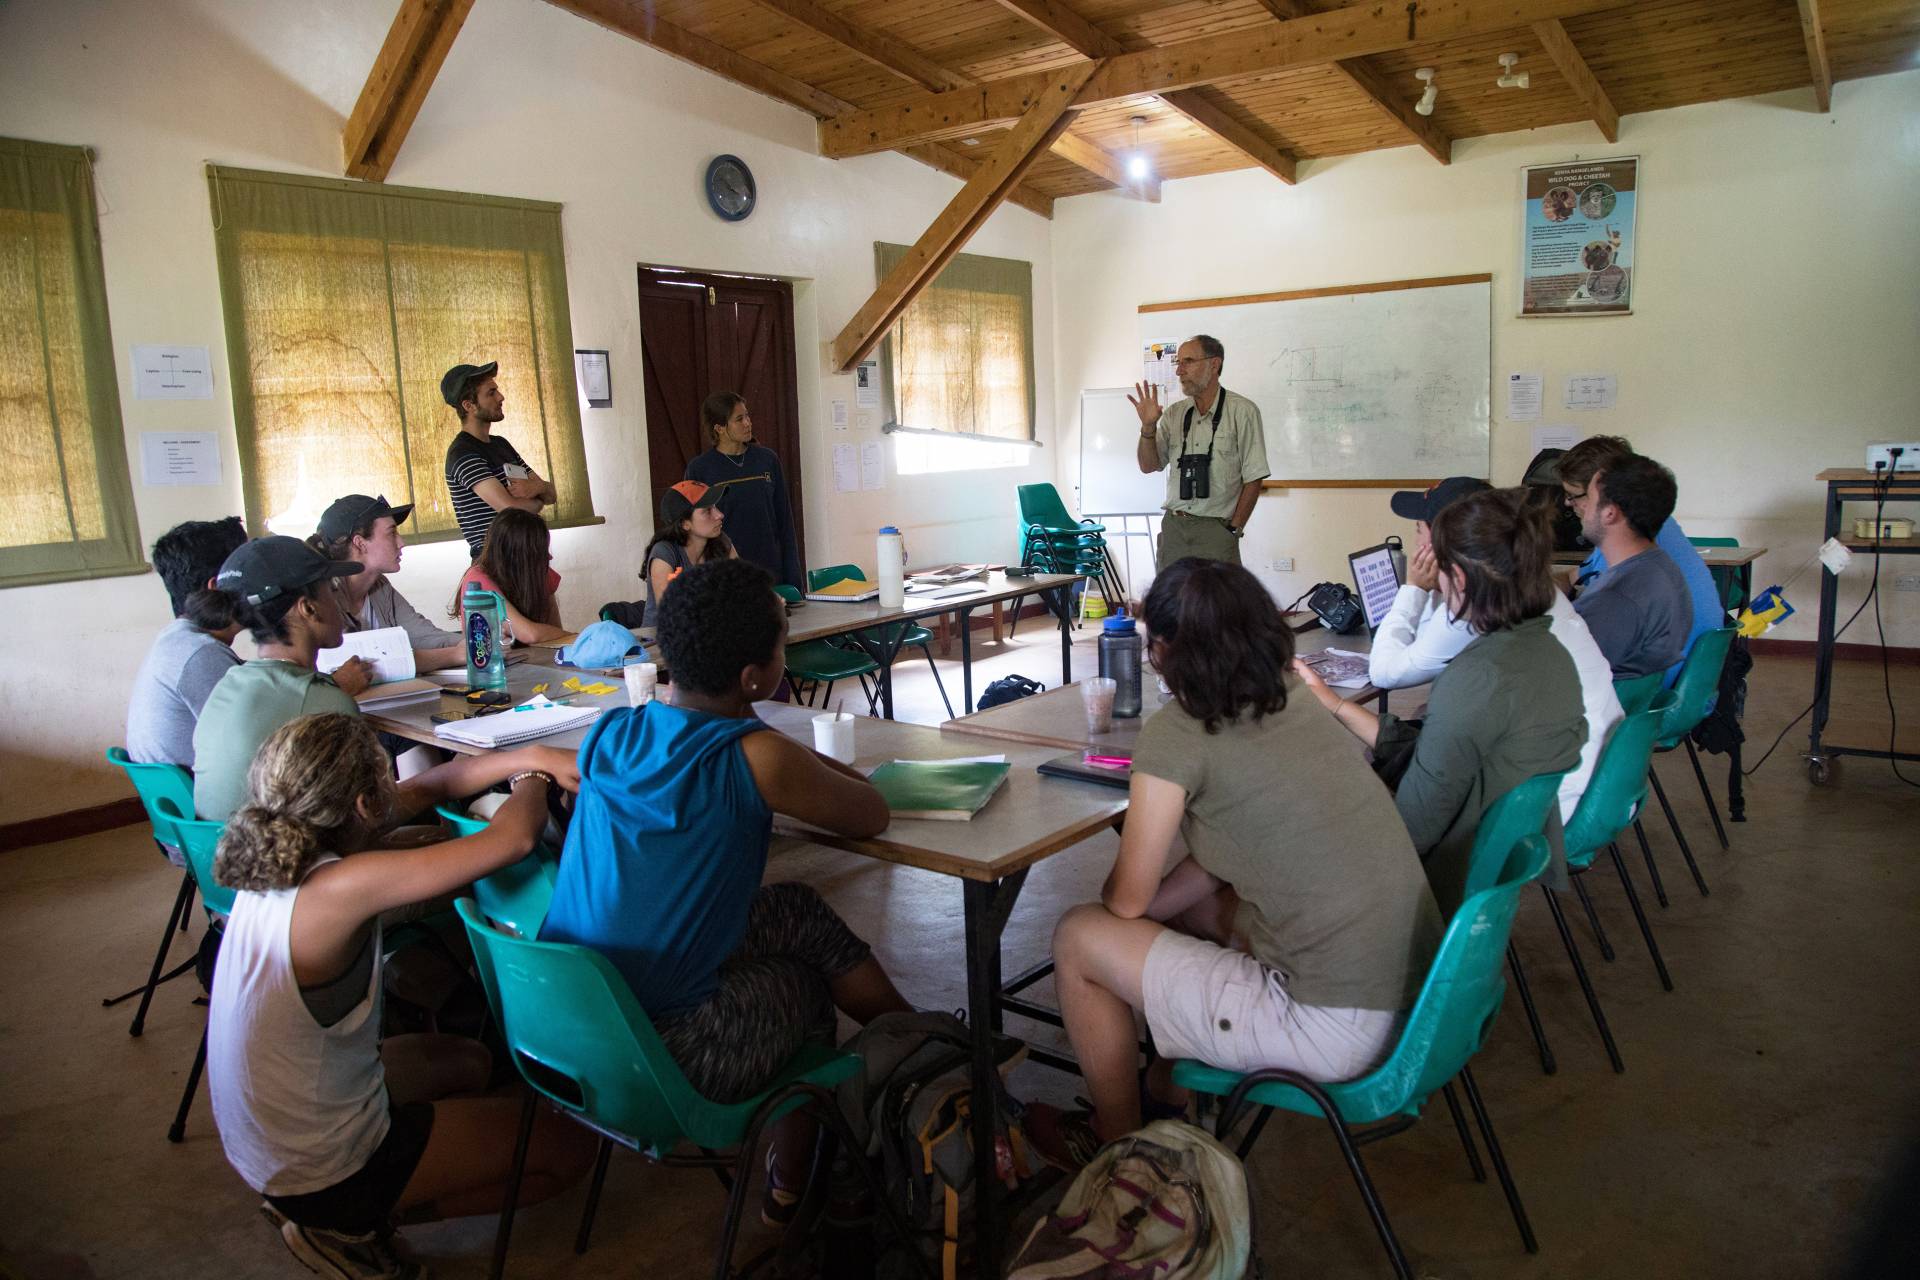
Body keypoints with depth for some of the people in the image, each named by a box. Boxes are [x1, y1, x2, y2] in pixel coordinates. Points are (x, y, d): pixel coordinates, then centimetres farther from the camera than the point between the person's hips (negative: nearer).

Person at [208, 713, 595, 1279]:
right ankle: (352, 1228, 3)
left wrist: (530, 757, -6)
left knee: (468, 1061, 29)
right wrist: (533, 779, -10)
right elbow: (514, 839, -32)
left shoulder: (279, 849, -8)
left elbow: (428, 787, 3)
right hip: (322, 1168, -8)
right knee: (571, 1145, 2)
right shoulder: (342, 887, -33)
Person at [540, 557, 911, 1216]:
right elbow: (872, 817, -5)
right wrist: (807, 767, 9)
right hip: (664, 1061, -6)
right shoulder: (755, 758, -21)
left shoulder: (607, 732, -1)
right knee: (802, 981, 23)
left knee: (797, 910, 18)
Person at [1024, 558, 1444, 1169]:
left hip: (1338, 1033, -8)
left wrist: (1111, 893, 15)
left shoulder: (1176, 735, -15)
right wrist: (1152, 904, 14)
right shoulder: (1297, 709, 7)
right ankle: (1175, 1083, 40)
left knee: (1078, 939, 4)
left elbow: (1127, 900, -6)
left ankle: (1115, 1142, 24)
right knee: (1190, 896, 26)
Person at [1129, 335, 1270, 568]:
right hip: (1173, 528, 4)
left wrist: (1234, 529, -8)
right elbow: (1148, 466, 9)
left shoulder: (1242, 411, -4)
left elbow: (1253, 478, -5)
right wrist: (1148, 426, -7)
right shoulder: (1173, 413, 10)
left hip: (1217, 529, -4)